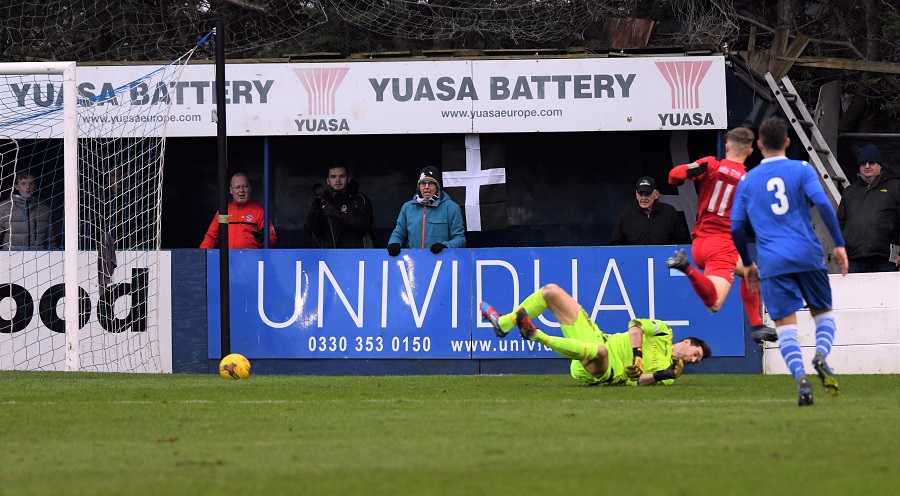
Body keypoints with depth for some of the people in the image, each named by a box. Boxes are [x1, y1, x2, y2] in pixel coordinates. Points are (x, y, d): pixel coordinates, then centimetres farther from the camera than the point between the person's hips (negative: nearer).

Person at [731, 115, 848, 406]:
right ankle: (821, 355, -15)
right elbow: (823, 204, -9)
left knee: (785, 325, -1)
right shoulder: (801, 170, 5)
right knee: (823, 314, 15)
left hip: (772, 263, 0)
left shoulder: (747, 181, 11)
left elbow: (736, 227, 11)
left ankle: (800, 377, -22)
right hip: (808, 256, 0)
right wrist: (839, 244, -4)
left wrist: (748, 264, 24)